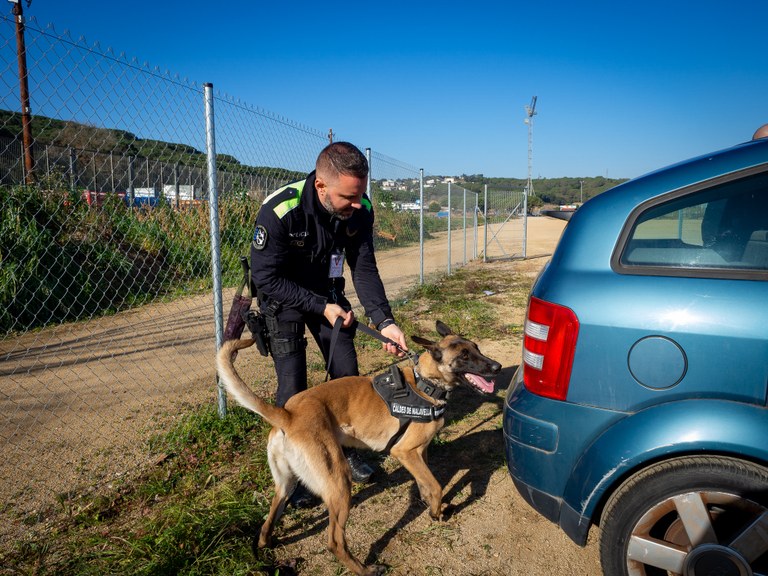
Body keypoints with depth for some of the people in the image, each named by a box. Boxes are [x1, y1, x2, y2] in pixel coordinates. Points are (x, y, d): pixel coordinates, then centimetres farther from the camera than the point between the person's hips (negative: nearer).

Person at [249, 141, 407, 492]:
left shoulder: (360, 210, -20)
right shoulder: (280, 211, -34)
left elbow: (364, 268, -14)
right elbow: (265, 277, -25)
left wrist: (383, 320, -27)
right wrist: (321, 307, -26)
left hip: (328, 293, 5)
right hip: (282, 296, -4)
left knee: (347, 373, 5)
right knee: (293, 385, -8)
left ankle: (346, 449, 27)